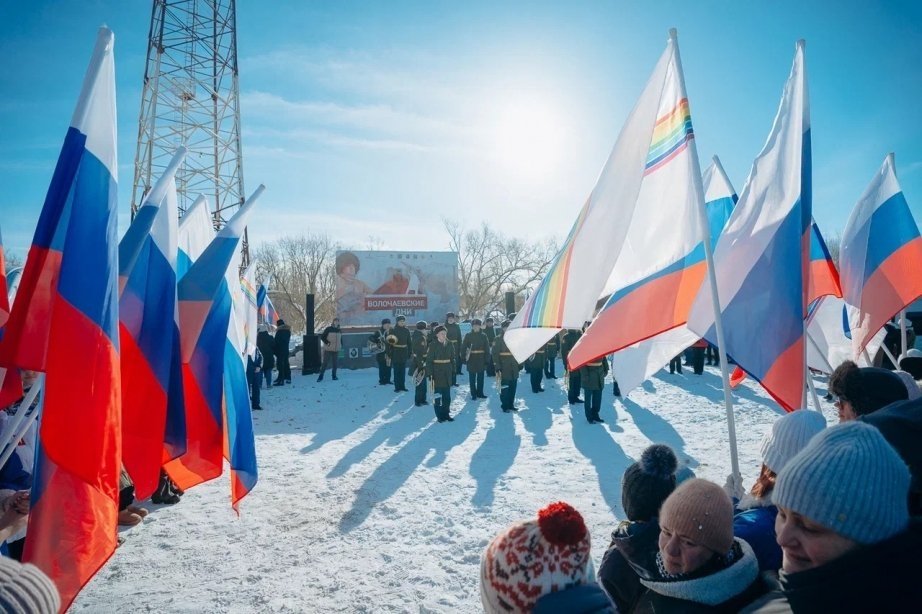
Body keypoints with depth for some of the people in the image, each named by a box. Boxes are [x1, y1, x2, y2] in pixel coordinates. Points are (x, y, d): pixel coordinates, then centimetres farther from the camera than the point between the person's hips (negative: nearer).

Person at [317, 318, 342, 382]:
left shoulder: (339, 330, 11)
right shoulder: (328, 329, -6)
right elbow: (322, 337, -4)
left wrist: (341, 345, 11)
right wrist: (327, 343, -14)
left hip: (336, 350, 5)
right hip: (328, 349, -5)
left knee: (335, 363, 6)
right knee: (325, 363, -5)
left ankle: (334, 376, 17)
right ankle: (321, 376, 3)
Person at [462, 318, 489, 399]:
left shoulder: (483, 336, 2)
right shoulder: (468, 336, -2)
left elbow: (487, 348, 2)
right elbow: (463, 347, -3)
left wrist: (486, 359, -4)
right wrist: (464, 357, -13)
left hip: (481, 359, 2)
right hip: (471, 359, -1)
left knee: (480, 377, 10)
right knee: (472, 378, 4)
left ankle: (480, 393, 21)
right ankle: (473, 394, 13)